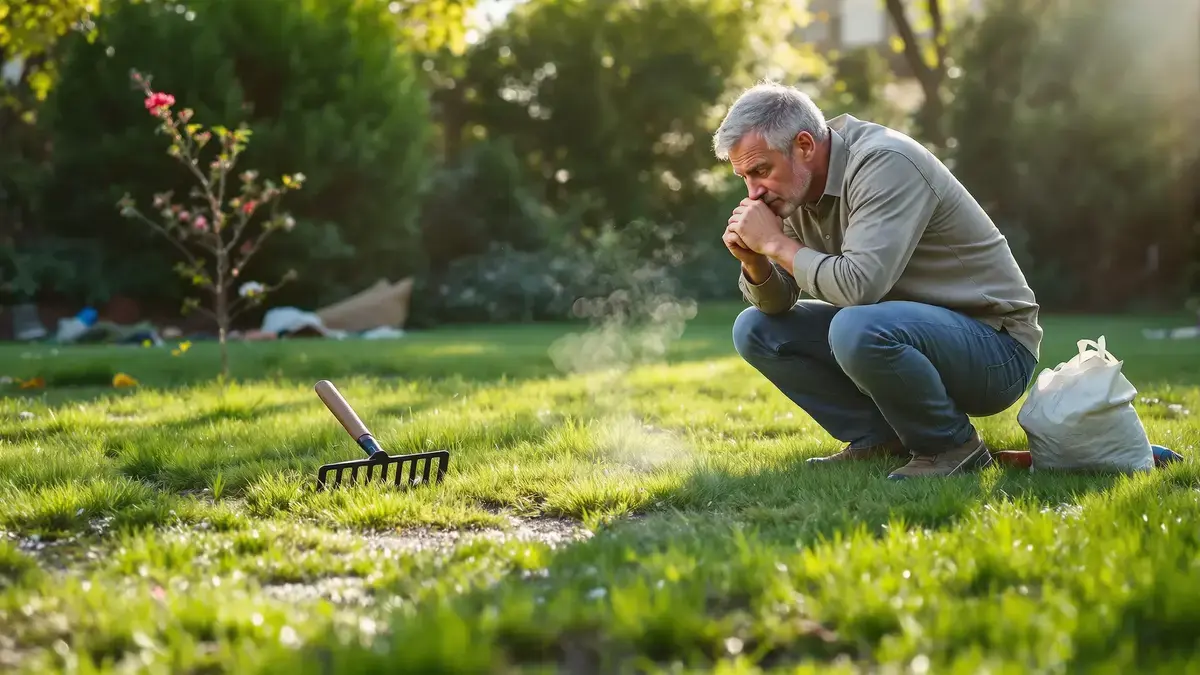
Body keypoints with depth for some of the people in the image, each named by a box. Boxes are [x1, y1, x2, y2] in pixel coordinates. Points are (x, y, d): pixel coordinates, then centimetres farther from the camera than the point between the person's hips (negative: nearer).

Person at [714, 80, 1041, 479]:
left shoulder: (883, 163, -22)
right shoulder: (798, 188, 2)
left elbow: (859, 285, -35)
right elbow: (777, 303, 7)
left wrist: (777, 244, -22)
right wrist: (754, 261, -14)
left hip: (996, 347, -8)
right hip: (910, 329, 8)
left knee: (856, 329, -37)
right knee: (756, 329, 1)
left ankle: (951, 445, -12)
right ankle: (878, 440, 3)